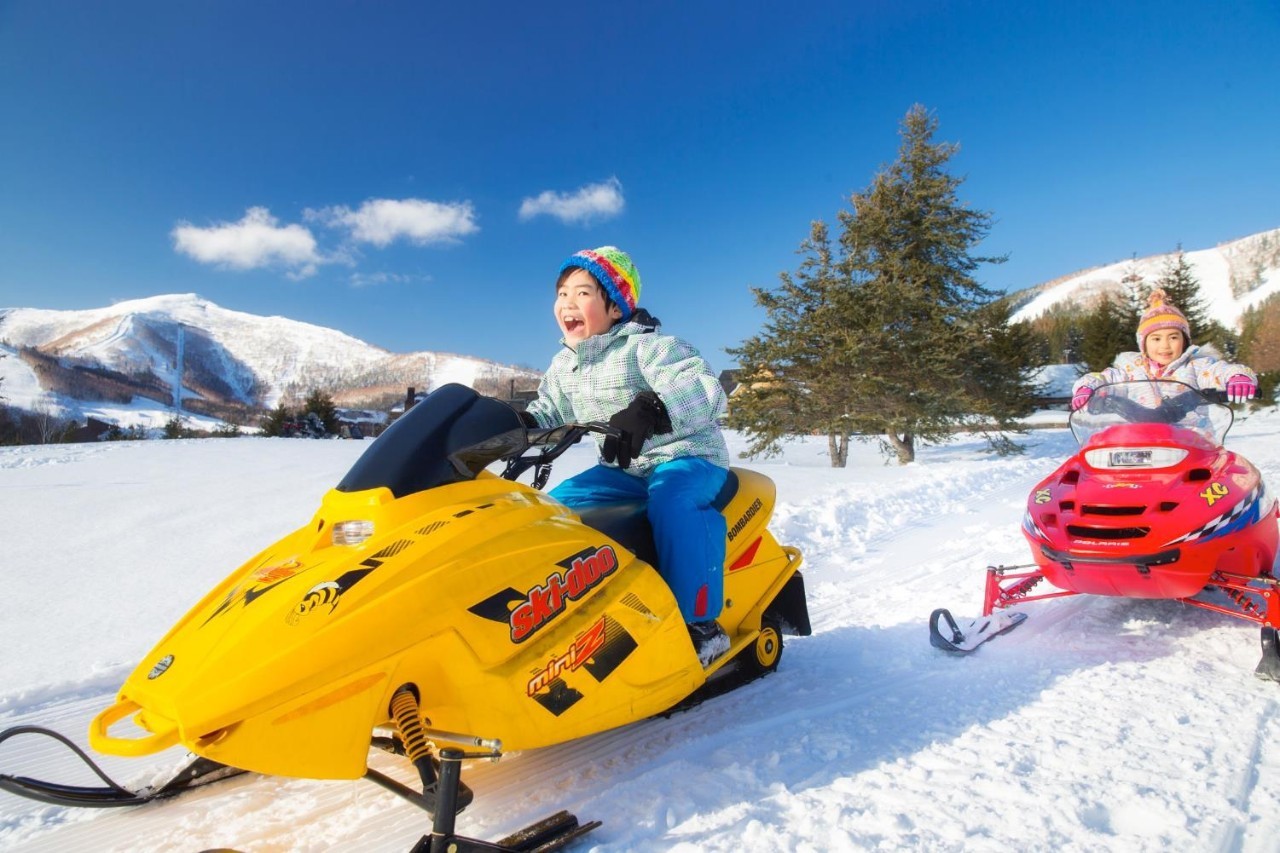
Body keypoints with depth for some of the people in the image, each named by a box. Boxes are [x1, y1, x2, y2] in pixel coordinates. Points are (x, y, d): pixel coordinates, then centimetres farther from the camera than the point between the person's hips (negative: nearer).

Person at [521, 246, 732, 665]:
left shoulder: (648, 347, -17)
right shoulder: (563, 366, 8)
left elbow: (706, 392, -30)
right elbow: (548, 413, 21)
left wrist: (653, 410, -50)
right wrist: (519, 425, -3)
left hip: (687, 458, -7)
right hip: (621, 468, 8)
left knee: (672, 502, -38)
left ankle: (701, 623, -26)